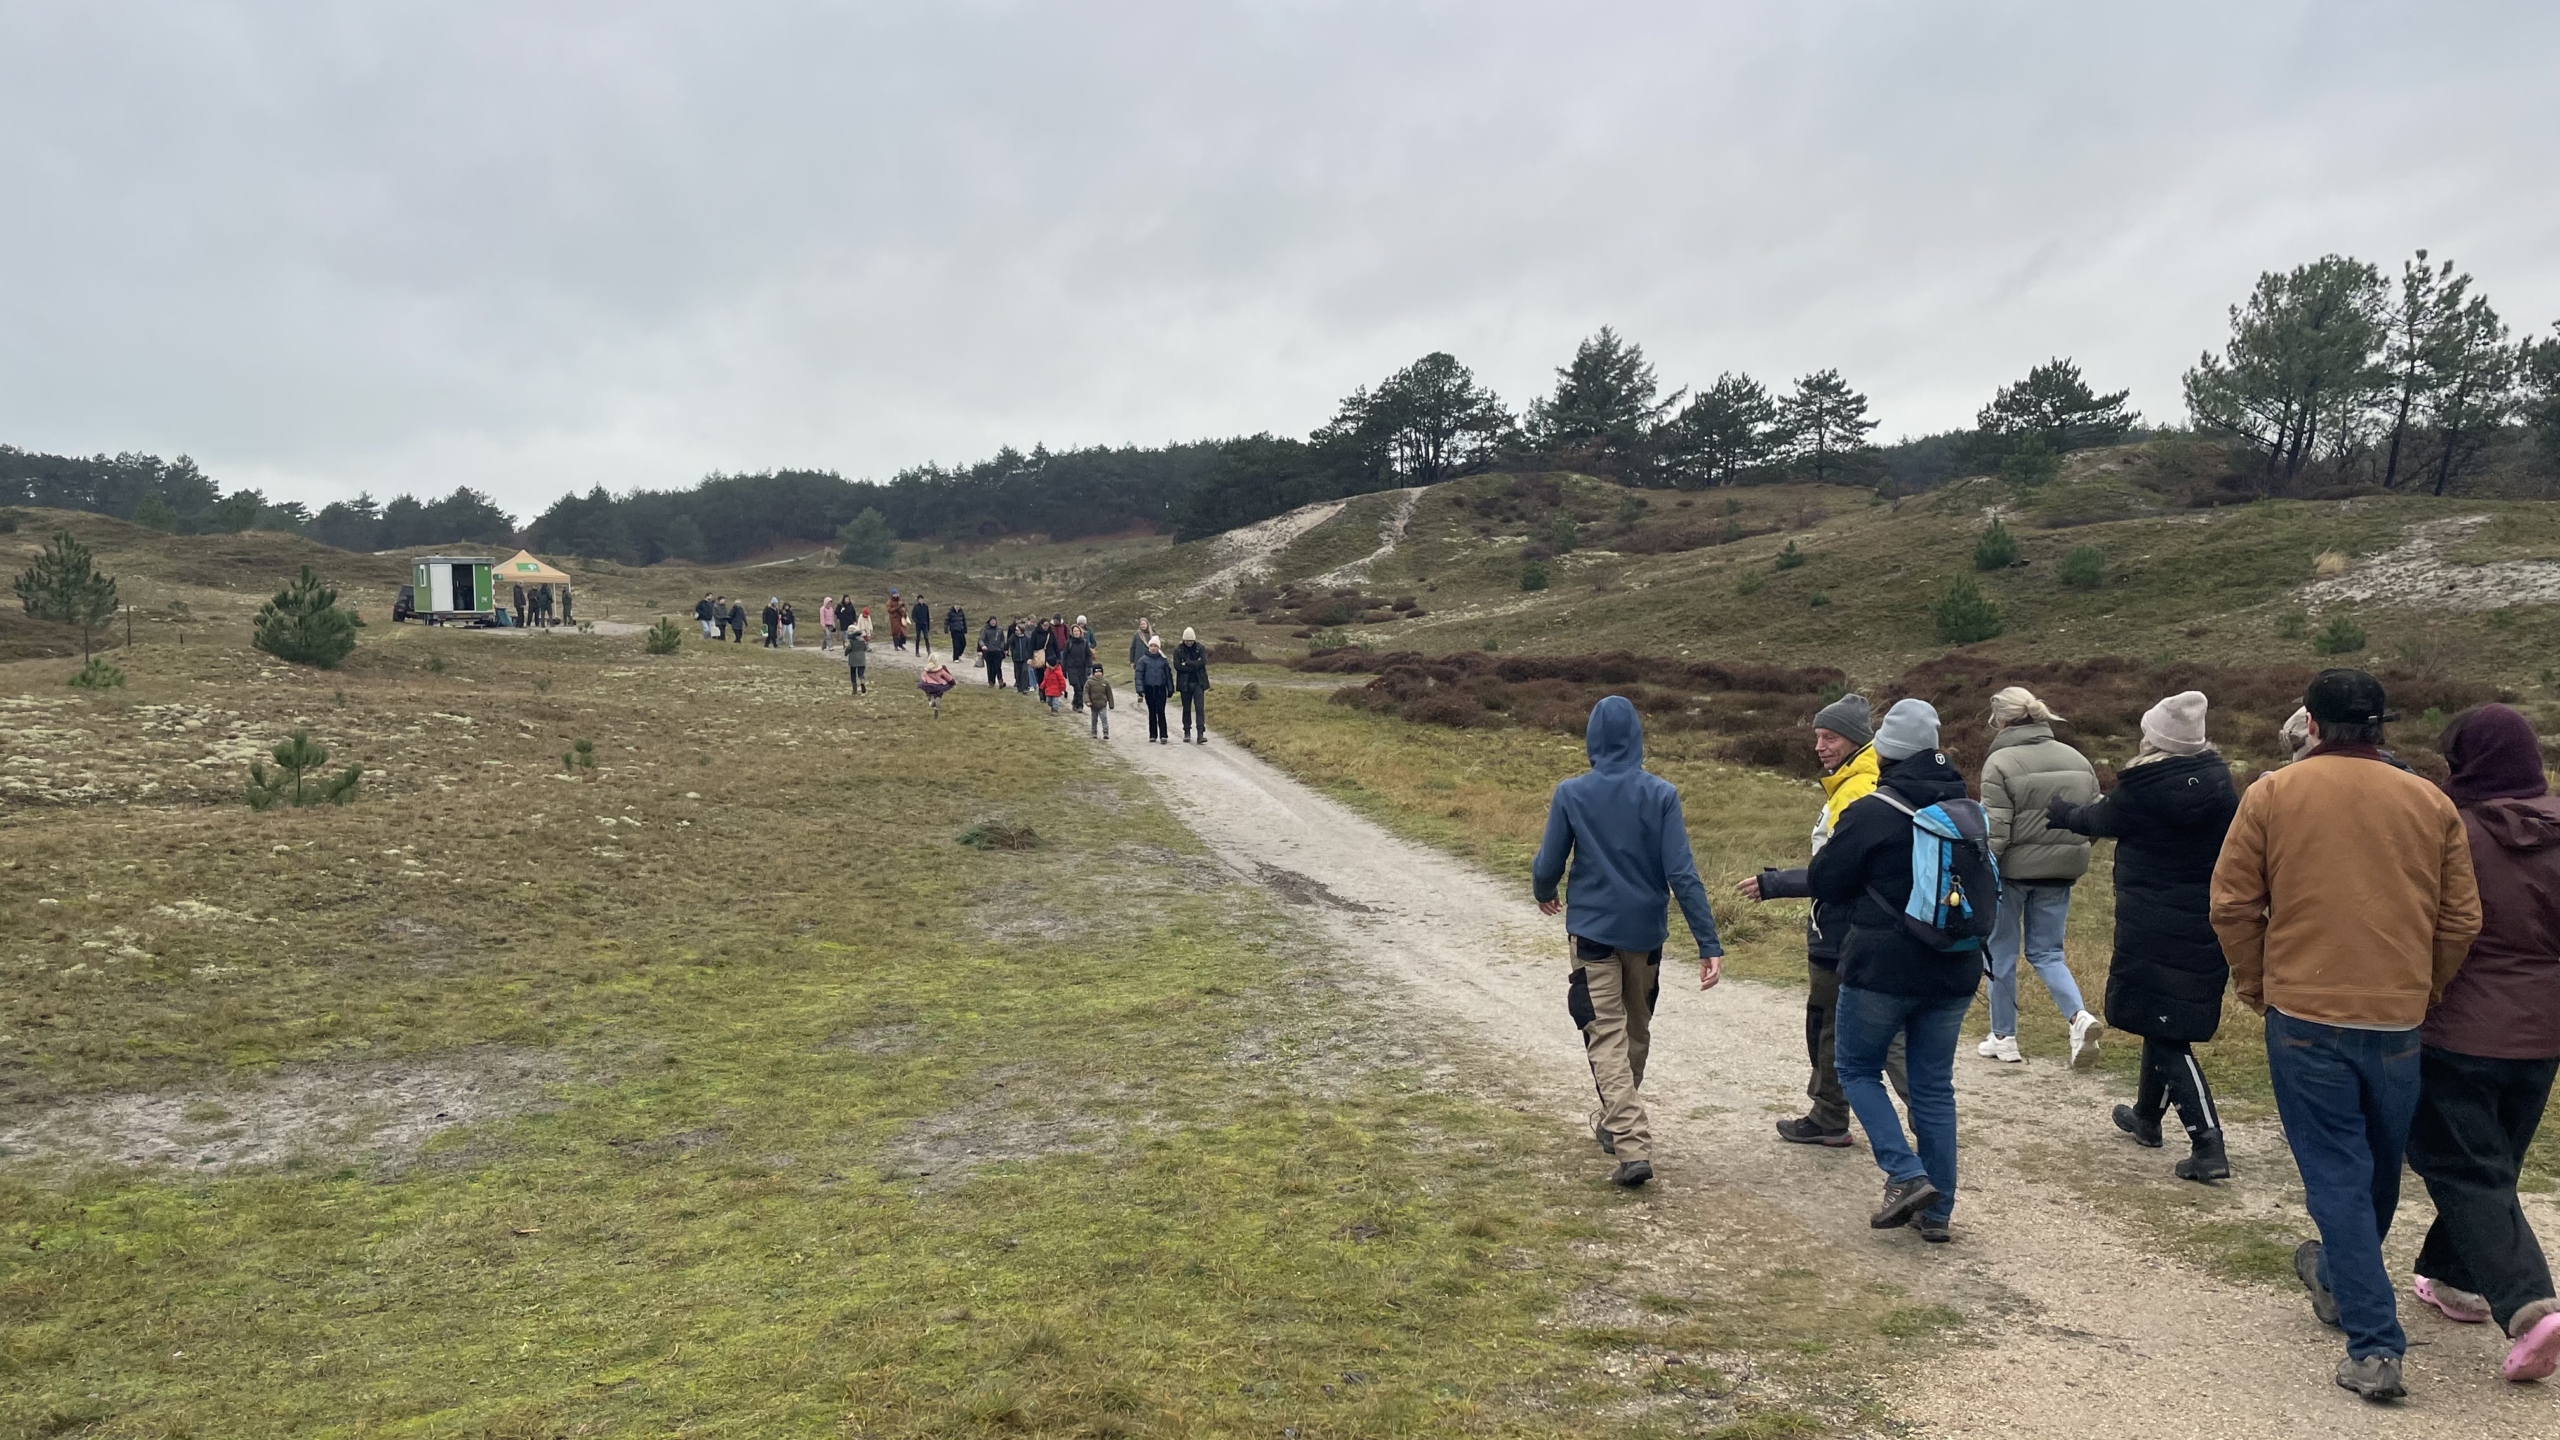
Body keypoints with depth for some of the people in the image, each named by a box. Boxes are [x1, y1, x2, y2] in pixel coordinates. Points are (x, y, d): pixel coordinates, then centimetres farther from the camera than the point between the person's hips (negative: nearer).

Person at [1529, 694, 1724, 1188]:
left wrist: (1544, 893, 19)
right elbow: (1682, 874, -13)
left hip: (1591, 930, -2)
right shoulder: (1661, 794, -9)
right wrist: (1709, 944, -11)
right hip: (1645, 931, 2)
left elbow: (1548, 865, -4)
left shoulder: (1570, 794, -10)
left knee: (1606, 1036, 0)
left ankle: (1633, 1145, -13)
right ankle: (1616, 1122, 38)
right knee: (1637, 1031, 21)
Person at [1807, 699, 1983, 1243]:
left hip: (1883, 968, -6)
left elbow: (1821, 881, -8)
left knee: (1856, 1068, 12)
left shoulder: (1871, 812, -15)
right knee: (1934, 1086, 13)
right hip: (1954, 971, 6)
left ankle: (1906, 1177, -2)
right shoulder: (1970, 810, 5)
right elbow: (1984, 887, 18)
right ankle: (1937, 1210, 17)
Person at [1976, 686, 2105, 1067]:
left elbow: (1995, 831, -18)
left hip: (2012, 869, -5)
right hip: (2059, 872, 5)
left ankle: (2003, 1038, 19)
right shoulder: (2077, 760, 4)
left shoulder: (2000, 763, -14)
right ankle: (2080, 1017, -6)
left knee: (2001, 952, 11)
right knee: (2046, 953, 17)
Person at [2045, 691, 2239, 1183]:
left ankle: (2208, 1145, -10)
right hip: (2207, 931, 6)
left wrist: (2059, 811, 25)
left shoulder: (2140, 793, -13)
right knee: (2167, 1022, 23)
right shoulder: (2220, 785, 0)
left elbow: (2096, 819, 6)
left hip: (2151, 933, -6)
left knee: (2165, 1032, -2)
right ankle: (2147, 1114, 41)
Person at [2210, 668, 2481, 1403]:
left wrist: (2256, 985, 10)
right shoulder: (2430, 802, 4)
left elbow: (2232, 906, -5)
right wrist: (2427, 990, 19)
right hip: (2398, 1018, 3)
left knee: (2336, 1175, 3)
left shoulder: (2272, 794, -4)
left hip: (2304, 1015, -3)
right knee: (2379, 1169, 22)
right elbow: (2461, 920, 5)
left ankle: (2374, 1347, -1)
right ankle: (2340, 1281, 42)